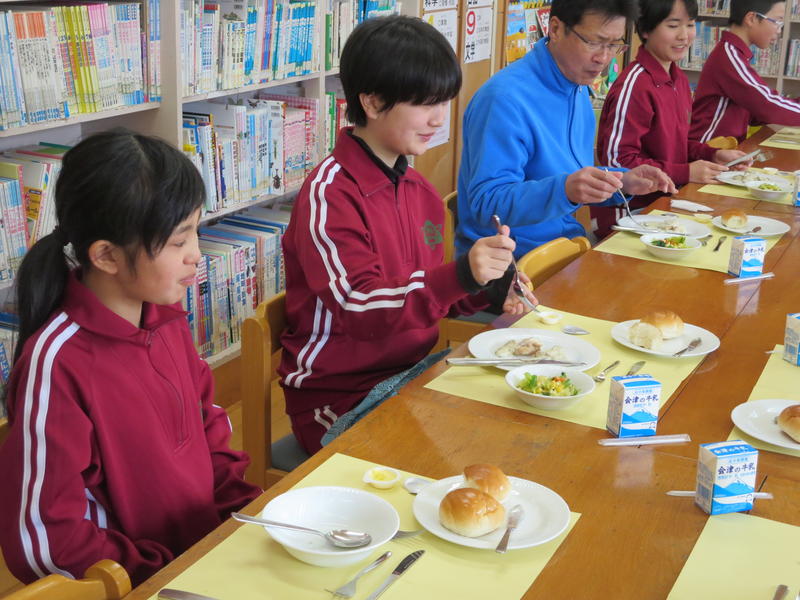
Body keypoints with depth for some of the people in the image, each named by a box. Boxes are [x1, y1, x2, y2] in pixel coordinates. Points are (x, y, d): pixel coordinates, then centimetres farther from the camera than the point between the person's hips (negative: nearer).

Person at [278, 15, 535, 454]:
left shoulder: (418, 189, 9)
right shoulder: (329, 194, -17)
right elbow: (362, 309, -26)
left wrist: (490, 289, -1)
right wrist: (461, 274, -38)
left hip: (413, 371, 8)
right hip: (339, 399, -7)